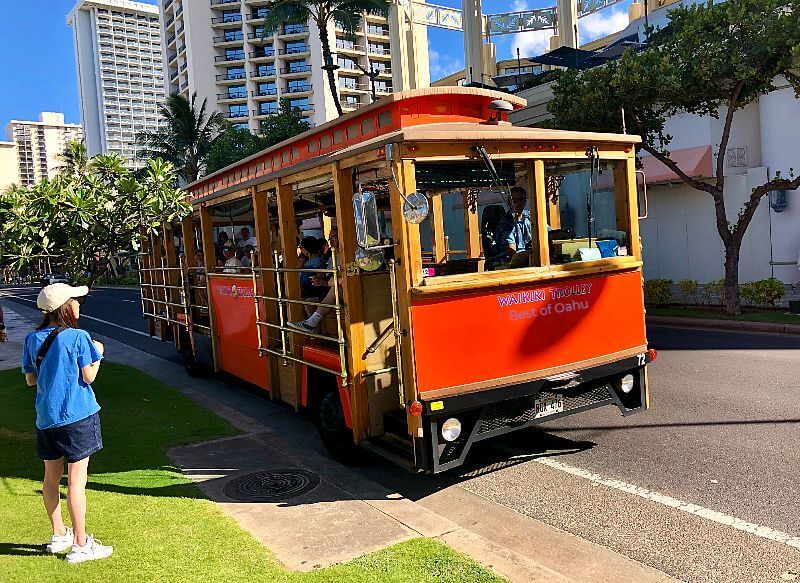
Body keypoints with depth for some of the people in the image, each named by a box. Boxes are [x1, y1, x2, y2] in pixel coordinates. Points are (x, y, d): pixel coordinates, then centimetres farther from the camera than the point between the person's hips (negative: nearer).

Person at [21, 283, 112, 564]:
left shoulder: (32, 339, 3)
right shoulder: (78, 337, -14)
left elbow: (30, 380, 8)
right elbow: (89, 376, -12)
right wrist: (97, 352, 3)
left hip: (46, 417, 6)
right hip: (77, 415, -6)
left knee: (51, 476, 18)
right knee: (76, 479, 0)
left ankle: (59, 535, 32)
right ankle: (80, 545, 7)